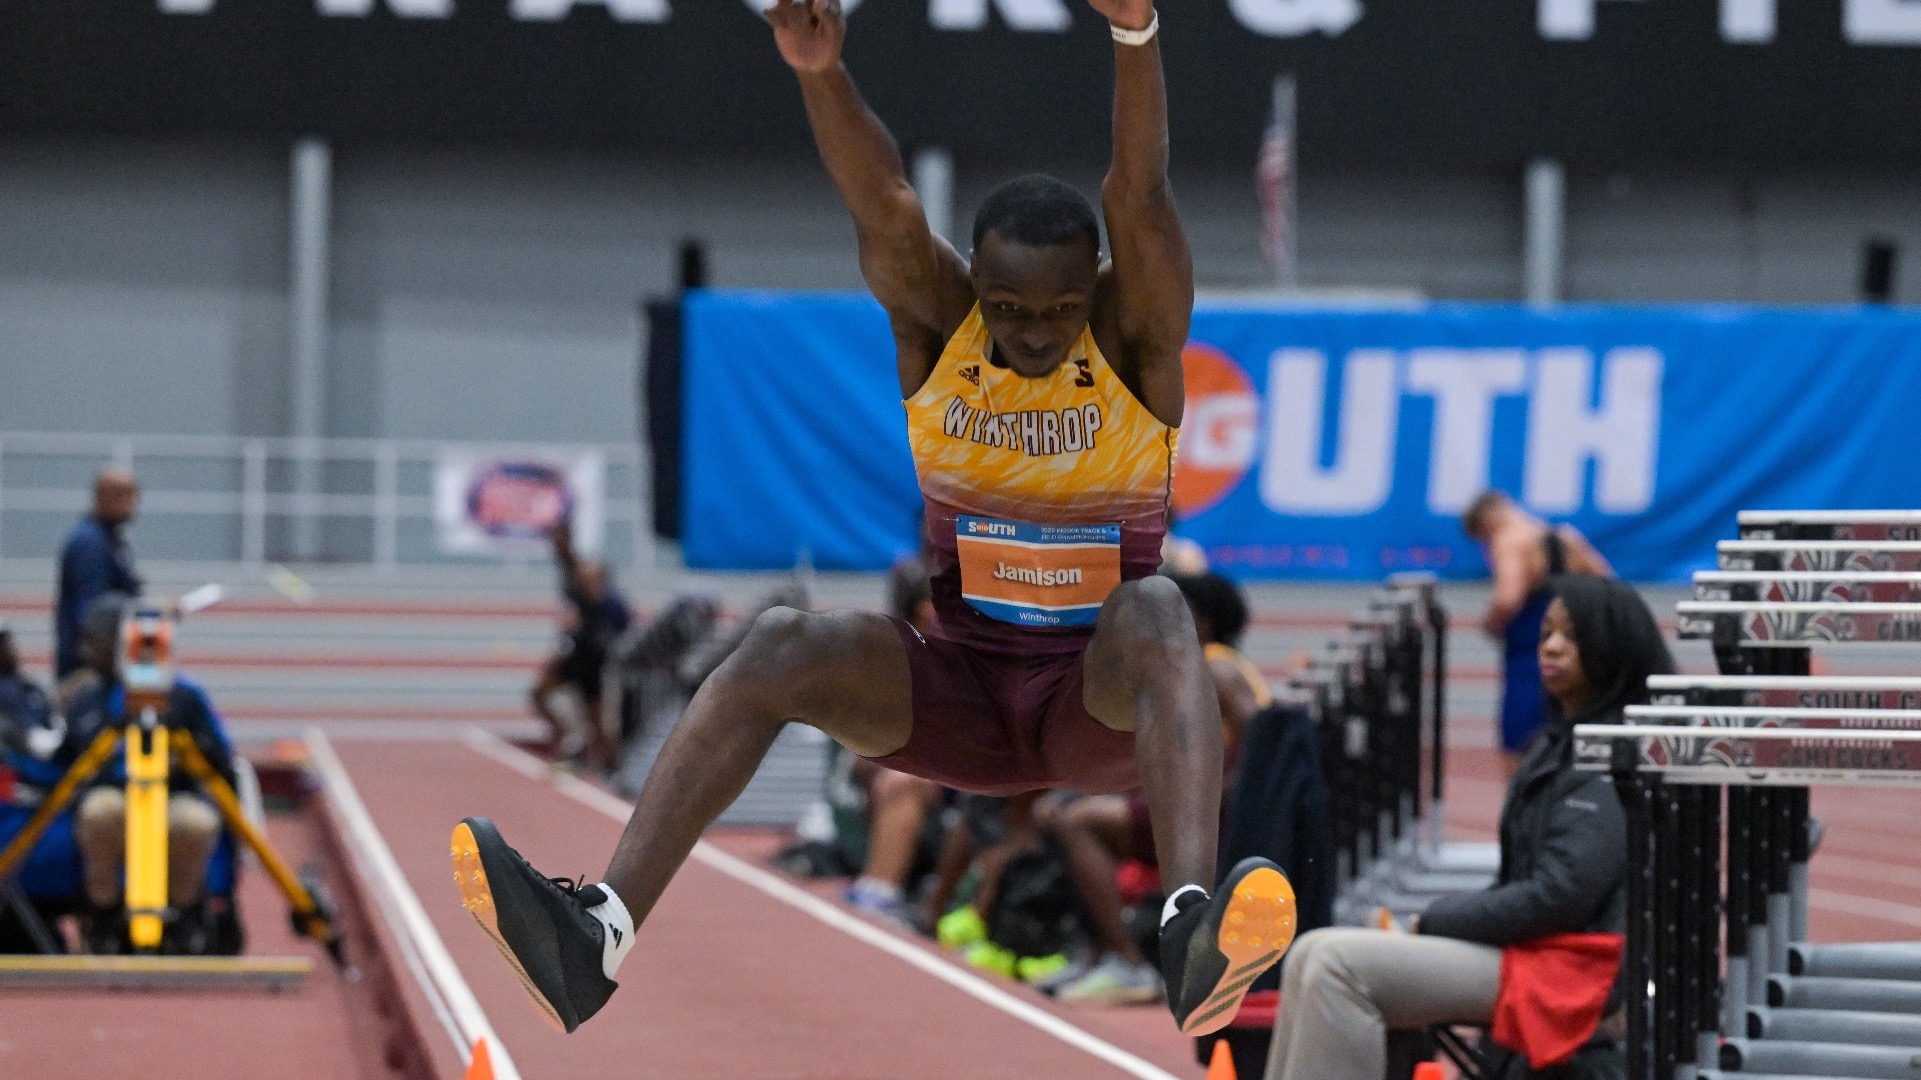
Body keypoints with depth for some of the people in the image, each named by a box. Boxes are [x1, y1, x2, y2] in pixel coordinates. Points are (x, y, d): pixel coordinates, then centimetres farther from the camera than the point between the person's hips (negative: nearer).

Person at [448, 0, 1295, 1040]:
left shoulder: (1134, 342, -7)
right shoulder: (936, 330, -2)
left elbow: (1141, 197, -25)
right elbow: (884, 207, -20)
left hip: (1104, 705, -2)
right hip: (959, 692, 3)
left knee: (1153, 609, -37)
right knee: (781, 645, -24)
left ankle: (1193, 933, -60)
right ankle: (598, 934, -40)